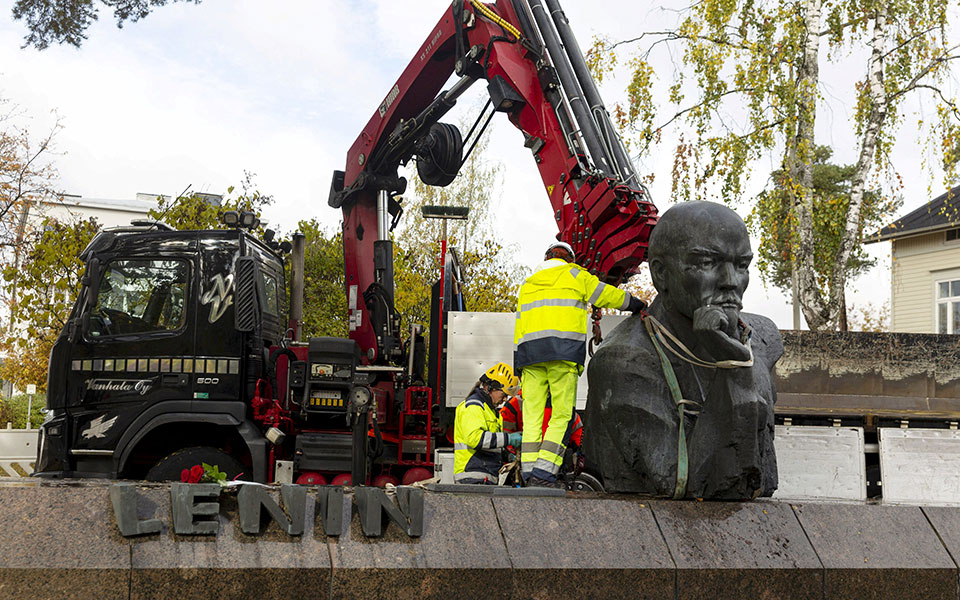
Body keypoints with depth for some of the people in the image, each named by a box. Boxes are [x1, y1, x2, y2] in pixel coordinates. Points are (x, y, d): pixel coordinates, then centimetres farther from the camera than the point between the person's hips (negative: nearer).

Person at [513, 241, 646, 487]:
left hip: (529, 351, 5)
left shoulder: (527, 285, 26)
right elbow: (608, 295, 18)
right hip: (563, 350, -5)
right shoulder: (574, 275, 13)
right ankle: (544, 471, -16)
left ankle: (529, 472, -2)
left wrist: (518, 367, 20)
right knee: (562, 413, -5)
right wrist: (638, 305, 35)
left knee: (532, 413, 4)